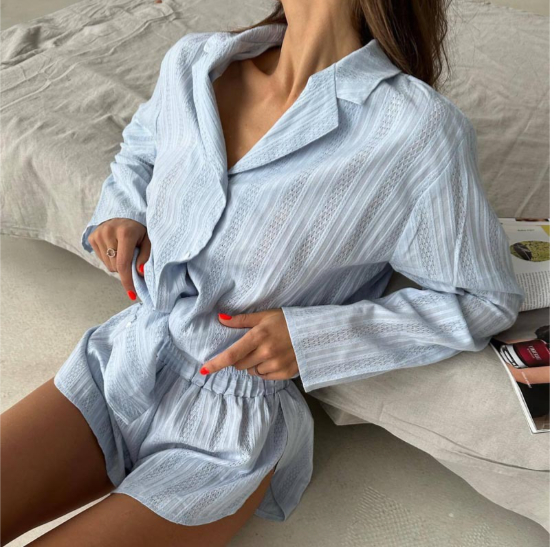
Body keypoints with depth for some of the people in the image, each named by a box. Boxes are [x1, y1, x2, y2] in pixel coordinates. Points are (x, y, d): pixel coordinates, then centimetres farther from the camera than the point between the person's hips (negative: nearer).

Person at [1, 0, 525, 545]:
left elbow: (484, 300, -9)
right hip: (118, 361, 5)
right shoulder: (193, 61, -2)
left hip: (234, 421, -4)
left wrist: (315, 337, -18)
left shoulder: (420, 129, -19)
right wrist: (120, 211, -1)